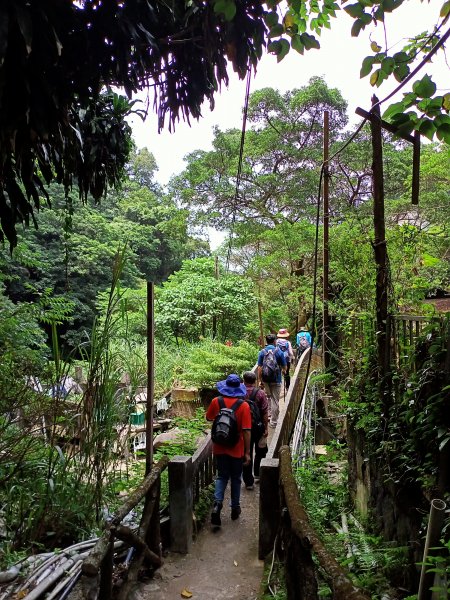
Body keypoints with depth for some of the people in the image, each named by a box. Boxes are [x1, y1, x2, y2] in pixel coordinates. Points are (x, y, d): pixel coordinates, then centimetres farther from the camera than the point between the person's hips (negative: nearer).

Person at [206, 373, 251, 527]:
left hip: (219, 448, 2)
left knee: (222, 476, 17)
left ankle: (217, 503, -4)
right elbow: (246, 431, -16)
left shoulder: (216, 401, -9)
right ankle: (235, 508, 29)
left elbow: (209, 418, 8)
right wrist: (247, 452, -9)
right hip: (236, 450, -1)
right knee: (235, 478, 17)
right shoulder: (244, 406, -16)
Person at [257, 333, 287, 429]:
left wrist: (260, 380, 4)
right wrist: (283, 370, 20)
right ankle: (273, 422, 7)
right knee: (275, 400, 3)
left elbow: (259, 367, -5)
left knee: (269, 397, 23)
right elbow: (284, 367, -3)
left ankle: (269, 414, 33)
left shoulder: (262, 352, -4)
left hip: (265, 379, 3)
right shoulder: (279, 352, -9)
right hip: (276, 380, -3)